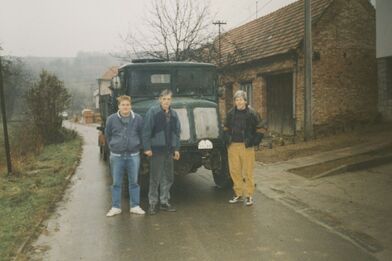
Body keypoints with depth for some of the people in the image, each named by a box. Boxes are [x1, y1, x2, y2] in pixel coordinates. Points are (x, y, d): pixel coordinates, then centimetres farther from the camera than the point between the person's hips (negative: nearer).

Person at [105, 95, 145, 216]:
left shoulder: (138, 119, -3)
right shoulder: (111, 119, -2)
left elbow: (141, 134, 10)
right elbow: (108, 135, 12)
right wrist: (113, 146, 13)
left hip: (133, 155, 0)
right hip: (116, 156, 0)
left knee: (134, 182, 8)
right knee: (116, 183, 7)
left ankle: (135, 206, 19)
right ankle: (116, 207, 17)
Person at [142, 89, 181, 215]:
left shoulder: (173, 114, 11)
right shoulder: (153, 111, -5)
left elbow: (177, 132, 15)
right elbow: (146, 131, -9)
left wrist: (176, 149, 11)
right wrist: (147, 148, -14)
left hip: (169, 150, 6)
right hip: (156, 149, -6)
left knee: (168, 177, 11)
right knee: (155, 177, -1)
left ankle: (164, 202, 23)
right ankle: (153, 203, 10)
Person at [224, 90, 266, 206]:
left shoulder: (252, 113, -5)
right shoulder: (230, 113, 6)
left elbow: (260, 128, 2)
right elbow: (226, 127, 20)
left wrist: (254, 141, -5)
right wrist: (228, 139, 9)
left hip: (247, 147, -4)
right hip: (233, 146, 4)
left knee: (248, 172, 0)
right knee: (234, 171, 9)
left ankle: (249, 195, 10)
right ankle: (238, 194, 22)